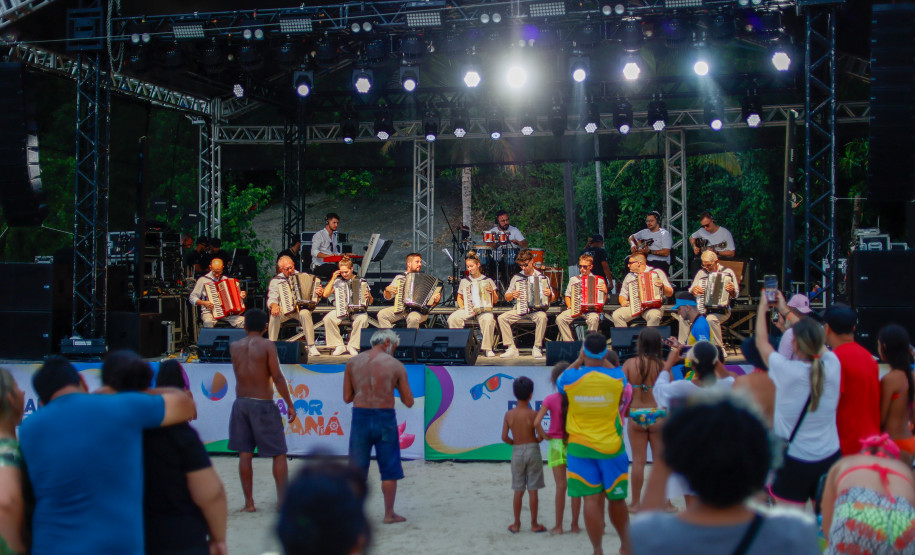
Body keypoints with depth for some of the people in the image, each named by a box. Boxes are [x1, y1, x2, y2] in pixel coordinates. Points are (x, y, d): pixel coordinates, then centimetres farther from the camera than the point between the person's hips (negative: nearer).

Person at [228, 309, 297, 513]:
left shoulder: (234, 347, 3)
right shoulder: (267, 346, -9)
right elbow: (277, 377, -12)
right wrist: (290, 404, -6)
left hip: (241, 403, 4)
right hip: (263, 404, -4)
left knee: (245, 454, 7)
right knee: (279, 454, 6)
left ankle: (249, 501, 8)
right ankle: (283, 498, 5)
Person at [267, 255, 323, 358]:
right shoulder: (275, 281, 5)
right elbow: (271, 299, -4)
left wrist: (319, 294, -13)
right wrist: (274, 306, -28)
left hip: (302, 308, 0)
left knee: (304, 313, -35)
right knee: (274, 315, -32)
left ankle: (312, 347, -31)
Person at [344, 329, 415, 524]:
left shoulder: (353, 363, 4)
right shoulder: (396, 365, -1)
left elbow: (347, 398, 6)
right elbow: (409, 402, 1)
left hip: (360, 416, 2)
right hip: (385, 418, -2)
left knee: (356, 470, 11)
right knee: (389, 469, 10)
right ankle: (389, 513, 14)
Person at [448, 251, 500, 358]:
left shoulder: (488, 280, 11)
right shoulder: (464, 281, 18)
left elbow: (495, 301, 10)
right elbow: (459, 297, 26)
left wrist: (492, 292, -11)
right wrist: (461, 306, 5)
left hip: (484, 309, -2)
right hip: (467, 309, 2)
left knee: (488, 319, -38)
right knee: (452, 318, -29)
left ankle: (488, 349, -28)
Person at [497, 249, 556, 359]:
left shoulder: (542, 277, 6)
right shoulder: (516, 277, 11)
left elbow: (552, 299, 7)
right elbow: (507, 297, 16)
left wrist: (549, 294, -15)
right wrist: (512, 295, -6)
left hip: (536, 310, -3)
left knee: (542, 316, -36)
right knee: (501, 318, -21)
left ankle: (537, 348, -25)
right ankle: (511, 348, -19)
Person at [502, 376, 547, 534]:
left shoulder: (509, 414, -3)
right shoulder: (532, 414, -11)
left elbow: (504, 437, -4)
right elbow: (541, 435, -14)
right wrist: (534, 442, 7)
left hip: (517, 451, 2)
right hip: (532, 451, -2)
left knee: (518, 491, 9)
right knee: (533, 490, 4)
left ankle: (516, 524, 13)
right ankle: (534, 524, 9)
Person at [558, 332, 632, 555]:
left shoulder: (571, 378, -9)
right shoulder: (617, 377, -7)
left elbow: (560, 382, 15)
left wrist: (579, 361, 16)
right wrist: (602, 360, 20)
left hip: (580, 447, -1)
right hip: (611, 446, 1)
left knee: (591, 499, 0)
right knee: (616, 499, 15)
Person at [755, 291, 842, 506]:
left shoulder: (786, 371, -17)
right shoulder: (832, 366, -8)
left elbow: (761, 342, 1)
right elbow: (816, 342, 13)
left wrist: (762, 309, 18)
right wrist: (785, 310, 24)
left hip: (794, 462, -4)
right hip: (831, 458, 4)